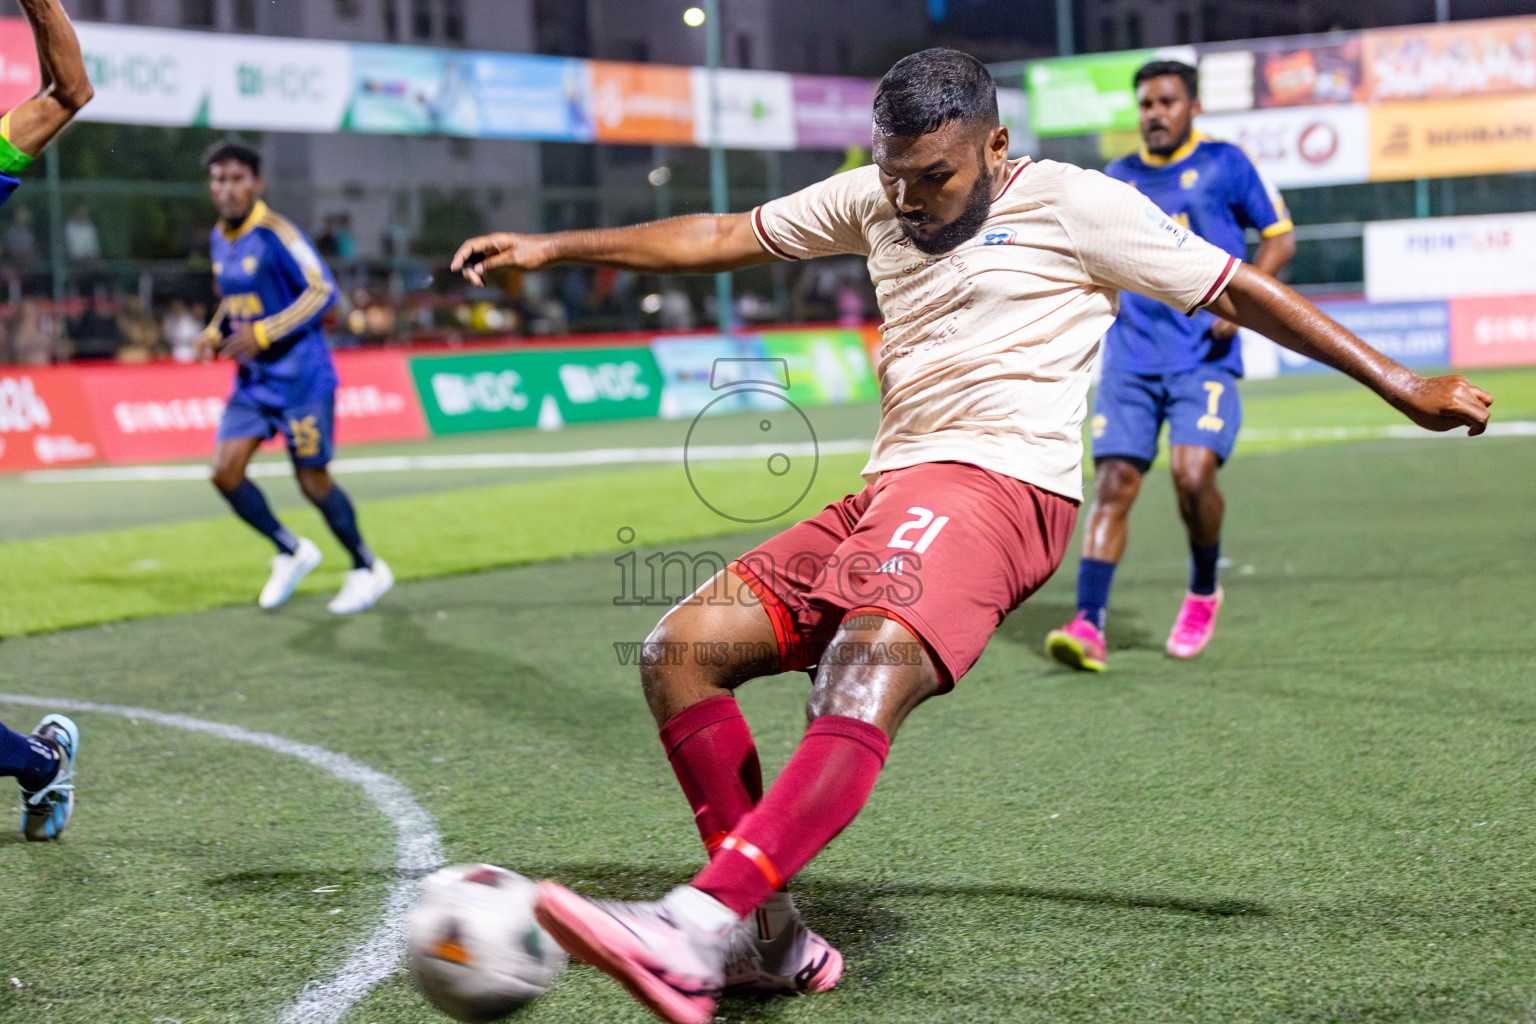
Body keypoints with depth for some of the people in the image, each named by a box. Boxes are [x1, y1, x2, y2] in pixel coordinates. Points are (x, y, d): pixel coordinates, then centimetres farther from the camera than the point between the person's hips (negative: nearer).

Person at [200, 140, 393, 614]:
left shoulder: (275, 234, -15)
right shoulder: (219, 240, 8)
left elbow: (322, 291, -20)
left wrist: (264, 333, -25)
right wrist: (215, 331, 3)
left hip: (300, 375, -7)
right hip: (253, 379, 7)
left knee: (313, 480, -1)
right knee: (225, 472, -4)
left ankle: (368, 570, 19)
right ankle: (291, 552, 18)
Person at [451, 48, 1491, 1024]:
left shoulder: (1072, 203, 4)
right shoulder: (872, 202, 22)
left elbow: (1240, 290, 7)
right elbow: (720, 238, 27)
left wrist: (1400, 385, 6)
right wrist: (551, 247, 25)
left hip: (996, 482, -8)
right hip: (886, 498, 8)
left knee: (864, 684, -34)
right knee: (680, 651, -5)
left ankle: (695, 938, -51)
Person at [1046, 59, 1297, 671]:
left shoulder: (1224, 164, 4)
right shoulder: (1118, 178, 15)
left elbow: (1280, 238, 8)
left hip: (1206, 357, -3)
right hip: (1131, 360, 3)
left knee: (1192, 472, -19)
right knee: (1113, 484, -9)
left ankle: (1203, 592, 8)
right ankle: (1088, 627, -12)